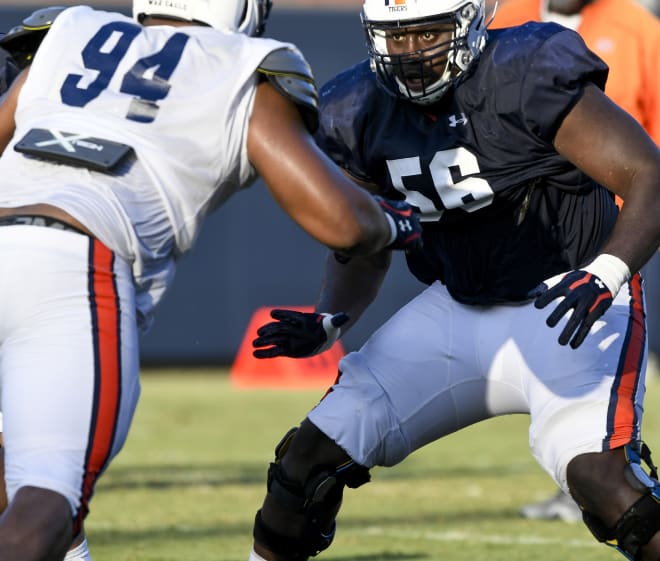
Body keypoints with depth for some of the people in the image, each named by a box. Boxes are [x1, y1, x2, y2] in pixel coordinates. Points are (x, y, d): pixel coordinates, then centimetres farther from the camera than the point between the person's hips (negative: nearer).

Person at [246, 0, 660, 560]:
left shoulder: (530, 77, -21)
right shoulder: (360, 114, -3)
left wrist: (605, 274, -37)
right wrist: (327, 322, -8)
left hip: (573, 305, -6)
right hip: (460, 311, 6)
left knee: (598, 472, -29)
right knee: (314, 453, -1)